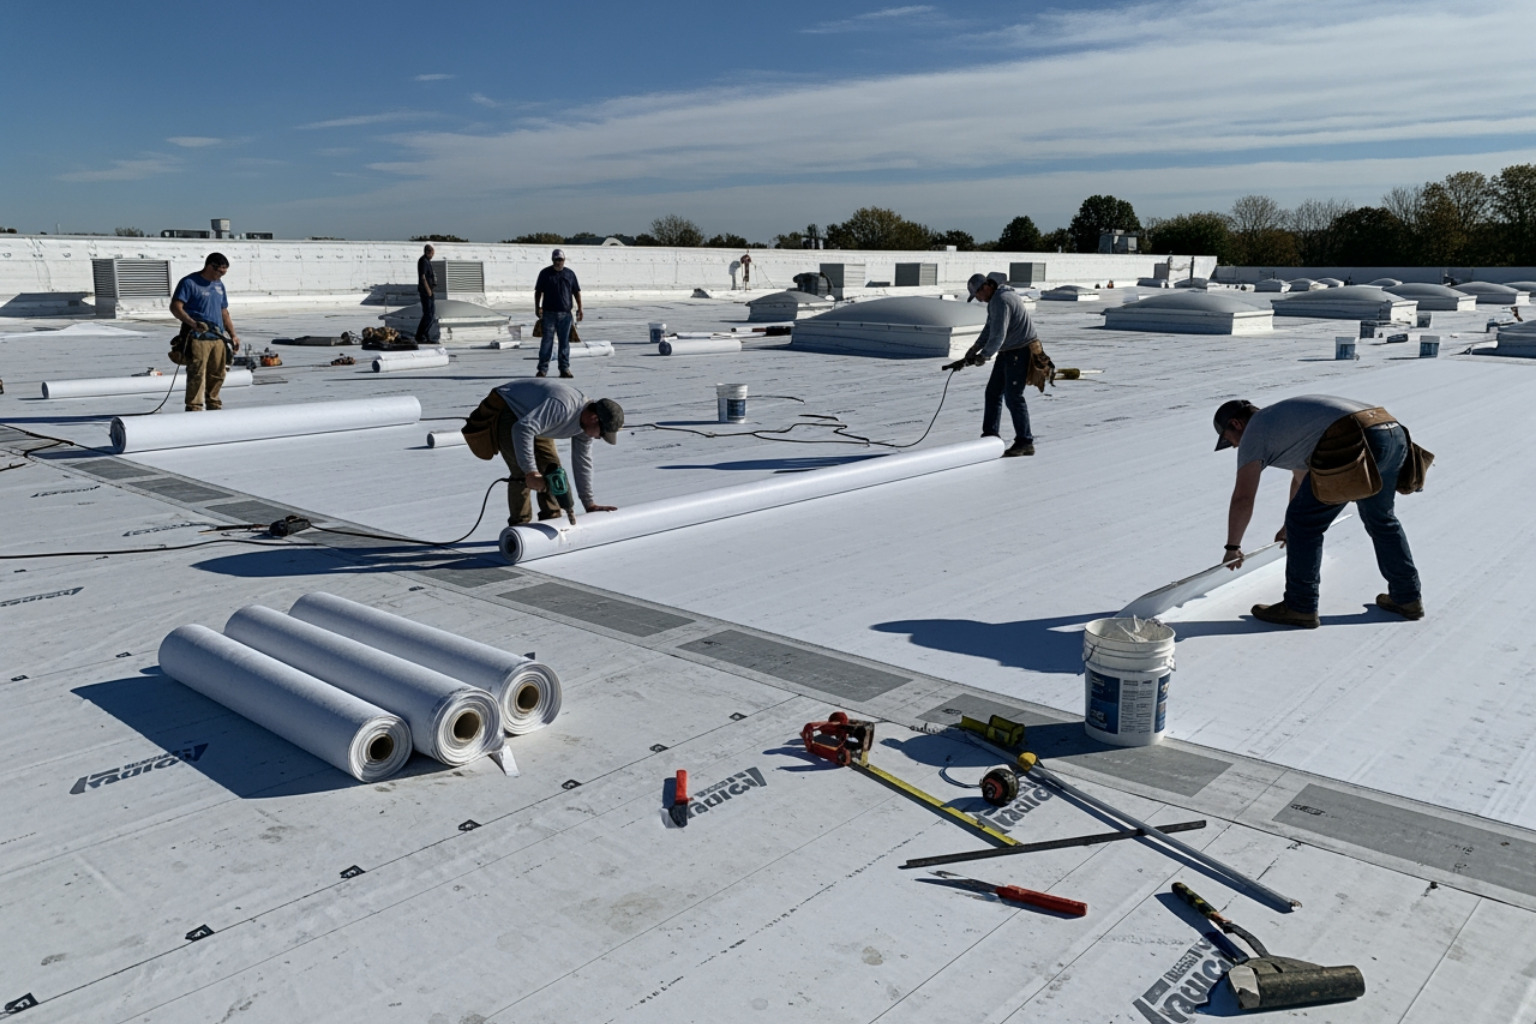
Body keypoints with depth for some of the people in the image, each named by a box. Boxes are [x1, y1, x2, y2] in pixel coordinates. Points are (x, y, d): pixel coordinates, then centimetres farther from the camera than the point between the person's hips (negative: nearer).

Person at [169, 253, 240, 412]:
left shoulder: (219, 285, 18)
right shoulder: (189, 283, -5)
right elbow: (175, 307, -13)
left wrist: (233, 335, 17)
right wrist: (193, 323, -27)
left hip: (218, 338, 7)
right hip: (197, 338, -7)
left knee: (217, 375, 10)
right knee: (197, 375, -10)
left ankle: (214, 407, 22)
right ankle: (194, 409, -7)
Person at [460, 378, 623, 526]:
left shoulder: (587, 421, -9)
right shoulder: (561, 406, -39)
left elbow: (582, 461, 1)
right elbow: (522, 430, -45)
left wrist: (590, 504, 2)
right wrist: (531, 472, -45)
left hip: (530, 413, 9)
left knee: (551, 468, -1)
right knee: (522, 471, -18)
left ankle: (552, 521, 6)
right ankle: (519, 525, -7)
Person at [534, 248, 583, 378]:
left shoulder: (570, 273, 10)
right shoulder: (545, 273, 5)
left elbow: (577, 292, 12)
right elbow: (538, 291, 6)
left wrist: (579, 309, 5)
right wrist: (537, 307, -4)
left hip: (565, 314, 2)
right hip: (549, 313, -2)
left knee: (565, 342, 4)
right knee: (547, 341, -2)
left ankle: (565, 369, 10)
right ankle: (543, 369, 1)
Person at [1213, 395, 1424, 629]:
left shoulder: (1254, 431, 11)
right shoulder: (1286, 419, 37)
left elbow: (1242, 498, 3)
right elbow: (1301, 475, 51)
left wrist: (1232, 547, 14)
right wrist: (1290, 527, 63)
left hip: (1355, 443, -9)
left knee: (1304, 522, 4)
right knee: (1381, 518, 28)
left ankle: (1300, 608, 11)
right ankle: (1407, 598, 37)